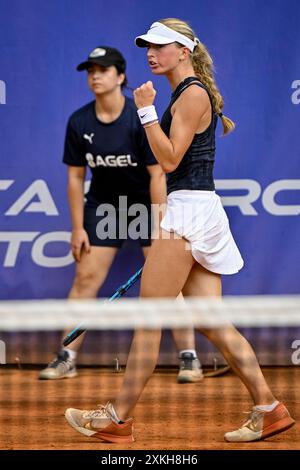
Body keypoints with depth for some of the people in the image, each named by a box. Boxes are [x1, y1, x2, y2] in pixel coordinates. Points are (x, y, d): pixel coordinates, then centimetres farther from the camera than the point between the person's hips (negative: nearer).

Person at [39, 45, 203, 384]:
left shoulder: (141, 117, -21)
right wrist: (78, 228, -3)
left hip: (148, 202, -3)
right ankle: (67, 359, 3)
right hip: (104, 203, 4)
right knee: (86, 277, -2)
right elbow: (76, 177, -1)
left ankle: (189, 358, -2)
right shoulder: (79, 122, -9)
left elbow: (157, 175, -19)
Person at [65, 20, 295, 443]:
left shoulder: (193, 93, -11)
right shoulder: (185, 94, 19)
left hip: (190, 210, -10)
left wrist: (146, 111, -15)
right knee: (211, 321, 6)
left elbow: (170, 159, -18)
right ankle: (268, 411, 5)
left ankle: (118, 419, -2)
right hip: (190, 213, 10)